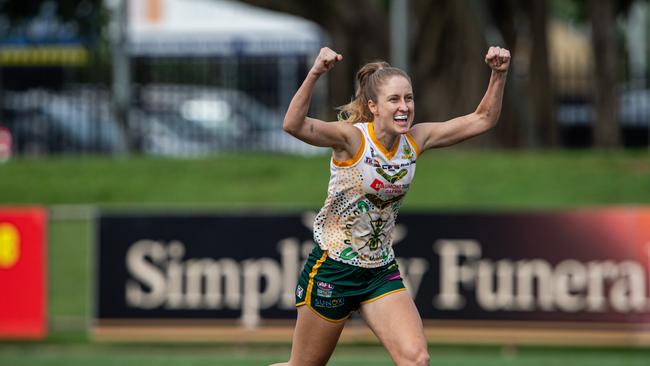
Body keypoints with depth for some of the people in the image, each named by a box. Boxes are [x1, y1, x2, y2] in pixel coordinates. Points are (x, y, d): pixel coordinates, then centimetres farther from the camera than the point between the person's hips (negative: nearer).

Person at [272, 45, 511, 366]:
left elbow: (482, 119, 3)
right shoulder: (351, 138, -20)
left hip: (381, 273, 5)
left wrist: (498, 75, -13)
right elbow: (293, 125, -39)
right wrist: (314, 75, -53)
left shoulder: (416, 140, -3)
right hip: (332, 268, -5)